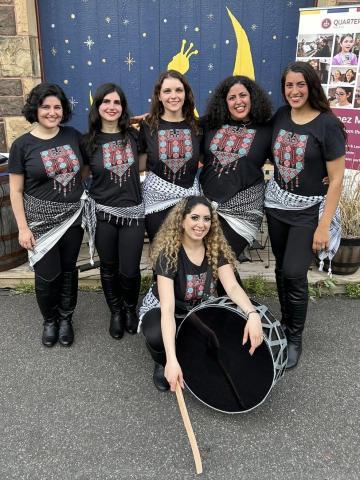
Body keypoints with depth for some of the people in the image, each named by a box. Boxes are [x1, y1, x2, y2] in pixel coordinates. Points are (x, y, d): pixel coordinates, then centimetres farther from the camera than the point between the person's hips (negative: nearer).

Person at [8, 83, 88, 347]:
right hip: (41, 219, -2)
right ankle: (49, 320, 29)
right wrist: (23, 227, -8)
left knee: (69, 269, 12)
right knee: (47, 274, 3)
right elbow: (16, 190, -5)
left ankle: (65, 319, 32)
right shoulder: (22, 145, -7)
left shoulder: (73, 136, 1)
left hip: (73, 216, 3)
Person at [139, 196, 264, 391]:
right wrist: (172, 359, -48)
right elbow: (168, 307, -38)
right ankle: (162, 364, 0)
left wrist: (252, 314, -49)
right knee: (157, 337, -37)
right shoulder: (168, 253, -29)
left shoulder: (217, 249, -15)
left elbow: (232, 286, -27)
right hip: (160, 309, -4)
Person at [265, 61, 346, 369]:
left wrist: (324, 225, -16)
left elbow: (336, 179, -13)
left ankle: (295, 338, 15)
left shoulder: (327, 125, -14)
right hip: (277, 203, 5)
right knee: (282, 268, 12)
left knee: (294, 272, -7)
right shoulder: (280, 116, 1)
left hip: (309, 210, -5)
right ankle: (286, 323, 32)